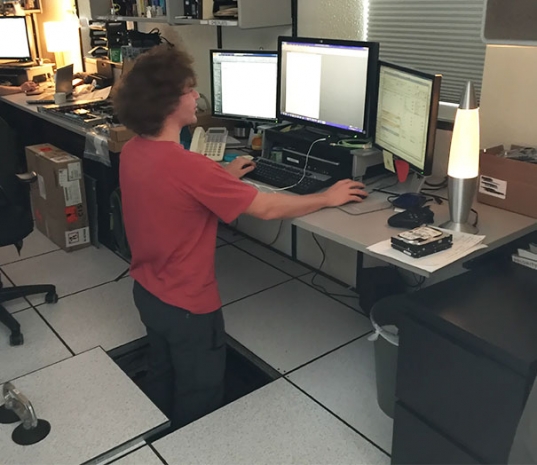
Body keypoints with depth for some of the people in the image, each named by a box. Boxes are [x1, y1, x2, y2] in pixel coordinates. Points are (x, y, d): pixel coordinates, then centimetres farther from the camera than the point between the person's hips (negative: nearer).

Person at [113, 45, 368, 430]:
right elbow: (267, 208, -25)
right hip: (187, 305, -9)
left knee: (162, 378, 30)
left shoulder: (132, 151, -6)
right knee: (198, 403, 16)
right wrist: (328, 198, -11)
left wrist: (224, 177, 14)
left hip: (147, 292, 9)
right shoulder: (187, 166, -32)